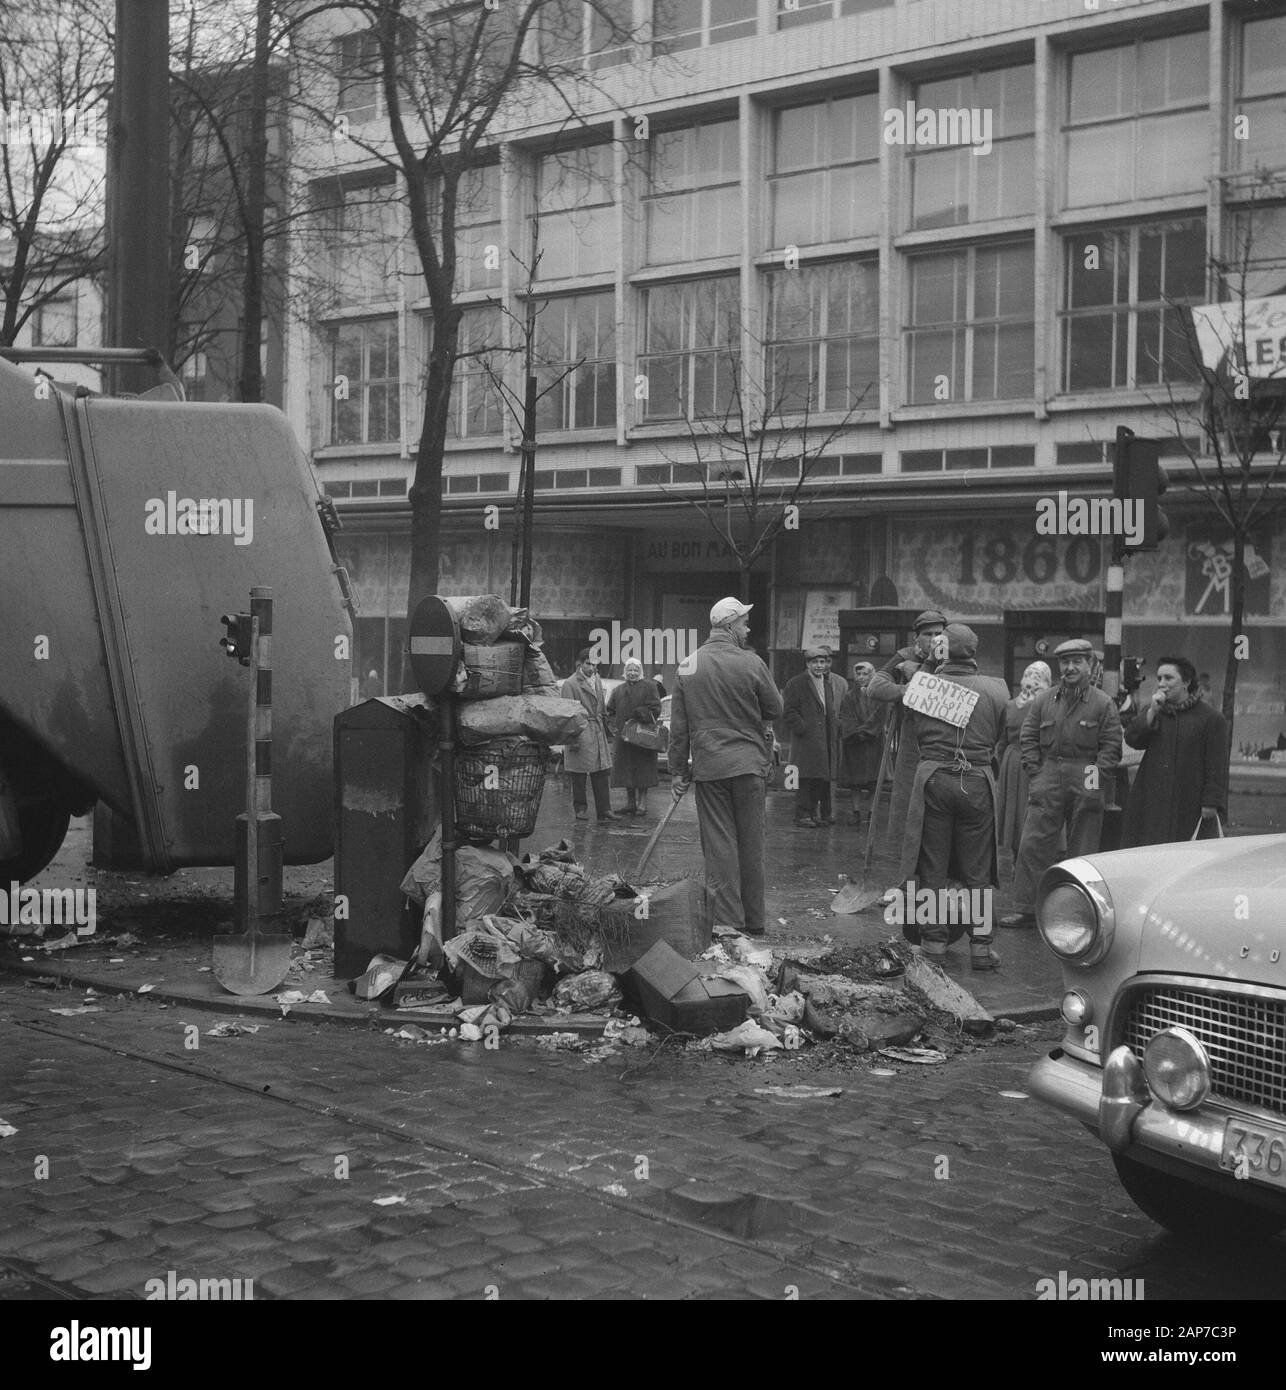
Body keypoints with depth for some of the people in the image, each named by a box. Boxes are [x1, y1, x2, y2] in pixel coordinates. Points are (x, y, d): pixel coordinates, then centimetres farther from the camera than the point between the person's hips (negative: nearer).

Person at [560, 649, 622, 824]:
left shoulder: (597, 681, 15)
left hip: (598, 734, 6)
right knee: (578, 776, 2)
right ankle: (581, 809, 11)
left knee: (601, 774, 3)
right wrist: (572, 739, -16)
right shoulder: (570, 683, -8)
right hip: (580, 733, -6)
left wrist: (607, 734, 18)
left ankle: (604, 811, 4)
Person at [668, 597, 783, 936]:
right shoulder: (751, 663, -8)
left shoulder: (688, 666, 1)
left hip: (708, 767, 1)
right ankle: (753, 924, 16)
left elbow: (678, 726, 4)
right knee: (750, 844, 9)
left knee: (719, 845, 4)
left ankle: (729, 921, 0)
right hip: (749, 763, -1)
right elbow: (775, 710, 2)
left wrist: (678, 771, 11)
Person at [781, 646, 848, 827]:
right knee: (806, 779, -6)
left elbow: (843, 710, 20)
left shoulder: (837, 684, 14)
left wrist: (838, 729, 6)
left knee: (825, 779, 5)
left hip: (828, 742, 4)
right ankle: (803, 814, -1)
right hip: (806, 741, -4)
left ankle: (823, 813, 12)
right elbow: (788, 712, -4)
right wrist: (803, 728, -12)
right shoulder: (795, 684, 0)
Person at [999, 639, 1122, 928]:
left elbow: (1111, 747, -1)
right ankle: (1026, 909, 2)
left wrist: (1096, 777, -10)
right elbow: (1028, 738, 10)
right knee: (1033, 845, -3)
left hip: (1085, 783, -2)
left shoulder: (1103, 704, 2)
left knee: (1083, 850, 6)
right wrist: (1036, 772, 0)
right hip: (1048, 780, 2)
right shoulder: (1043, 701, 9)